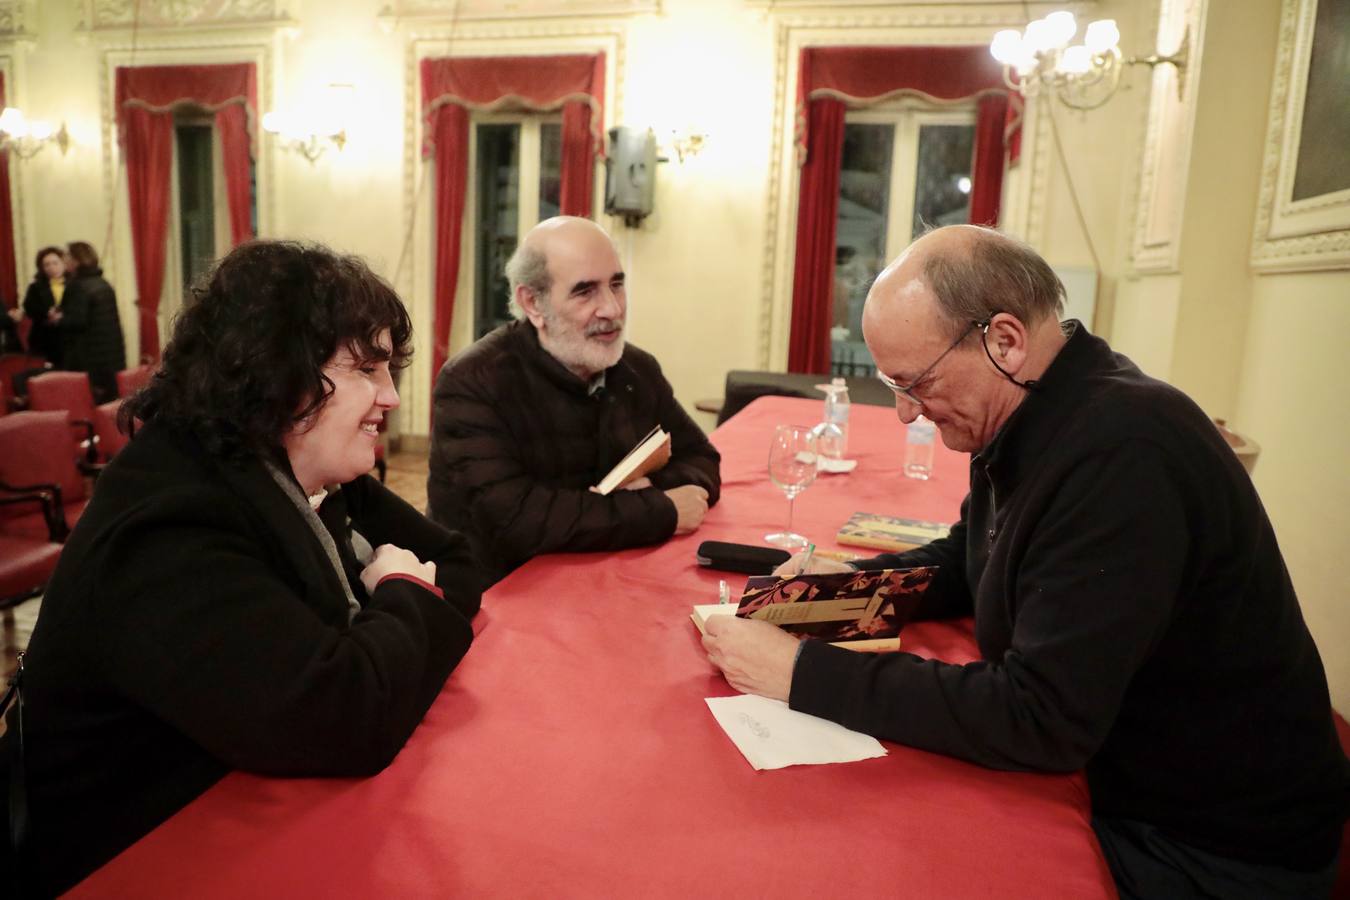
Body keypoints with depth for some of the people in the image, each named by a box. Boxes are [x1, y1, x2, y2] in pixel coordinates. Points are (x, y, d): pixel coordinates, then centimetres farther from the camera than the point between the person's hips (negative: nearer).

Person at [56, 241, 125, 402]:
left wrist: (59, 319, 1)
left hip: (87, 360, -8)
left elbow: (77, 321, -18)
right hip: (113, 357, 8)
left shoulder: (78, 286, -11)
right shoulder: (105, 285, 11)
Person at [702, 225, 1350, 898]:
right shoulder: (1031, 416, 0)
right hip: (1098, 776, 8)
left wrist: (804, 674, -27)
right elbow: (967, 561, 15)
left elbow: (1042, 720, -31)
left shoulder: (1122, 452, -30)